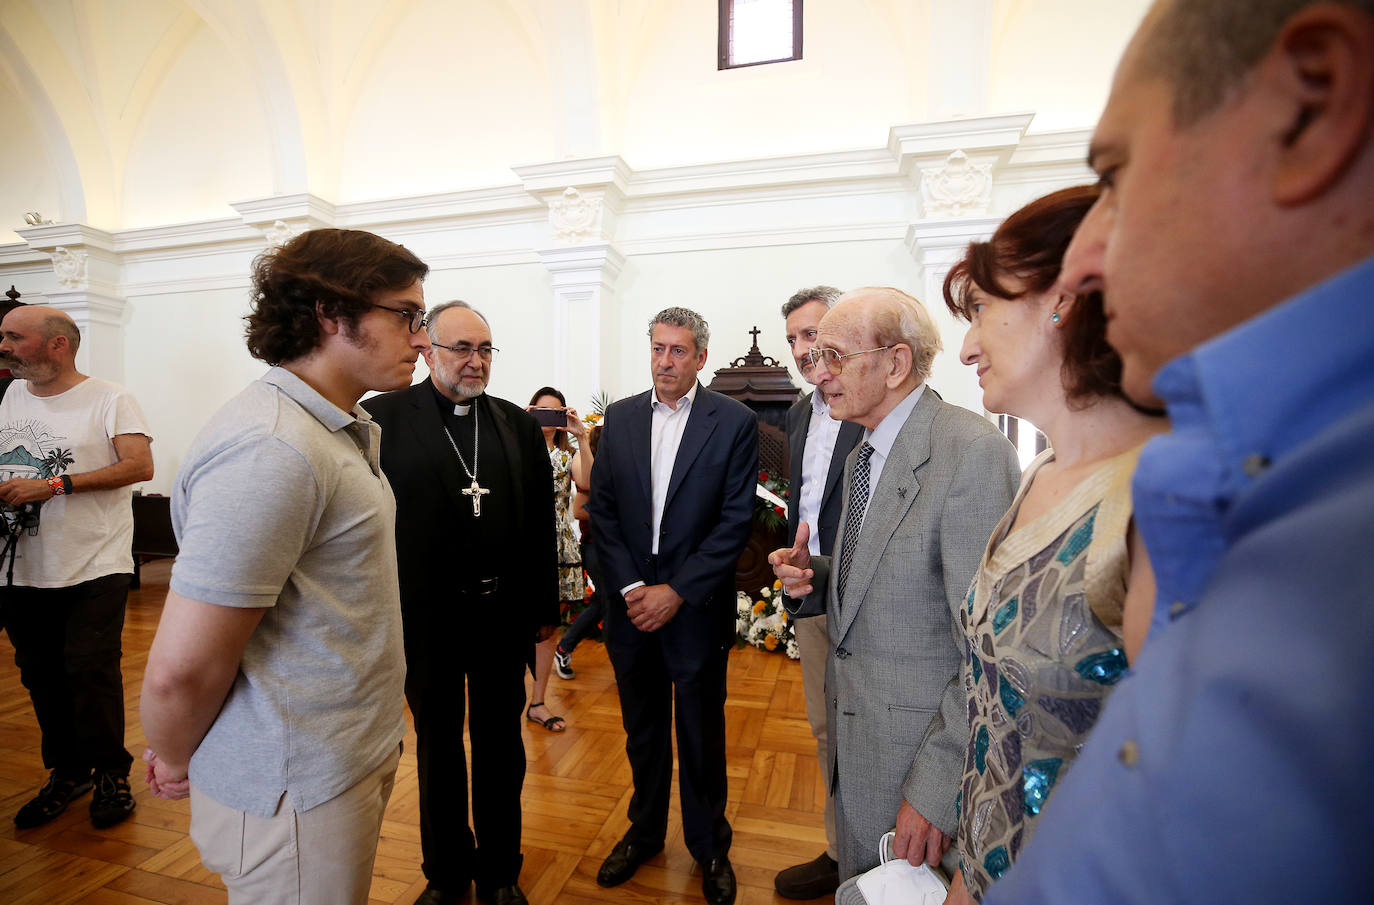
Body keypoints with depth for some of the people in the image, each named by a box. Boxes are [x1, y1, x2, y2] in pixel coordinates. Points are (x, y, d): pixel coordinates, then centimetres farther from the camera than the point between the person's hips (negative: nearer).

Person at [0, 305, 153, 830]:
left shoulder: (108, 399, -5)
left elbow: (140, 466, -16)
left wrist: (53, 486, -19)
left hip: (94, 568, -5)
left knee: (90, 670, -3)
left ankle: (110, 773, 14)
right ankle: (67, 772, 29)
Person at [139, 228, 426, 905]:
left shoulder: (343, 432, 8)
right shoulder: (272, 450, -26)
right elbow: (179, 670, -24)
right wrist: (177, 763, -4)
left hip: (354, 760, 9)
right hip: (297, 793, -9)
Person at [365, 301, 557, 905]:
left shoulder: (519, 424, 3)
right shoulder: (384, 418, -6)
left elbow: (541, 522, 4)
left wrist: (544, 609, 5)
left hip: (504, 615, 2)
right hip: (426, 617, -2)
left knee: (501, 747, 17)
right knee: (437, 747, 19)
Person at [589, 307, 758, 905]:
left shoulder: (734, 423, -7)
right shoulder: (619, 418, 3)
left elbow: (736, 521, -11)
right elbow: (602, 510, 2)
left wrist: (676, 592, -14)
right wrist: (630, 587, -7)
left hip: (696, 609, -3)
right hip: (631, 604, 3)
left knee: (702, 737, 14)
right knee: (642, 732, 20)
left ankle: (709, 845, 39)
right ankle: (645, 832, 44)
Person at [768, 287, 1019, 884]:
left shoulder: (973, 452, -23)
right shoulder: (861, 454, 7)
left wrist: (937, 787, -23)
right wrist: (811, 578, -4)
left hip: (926, 742, -8)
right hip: (855, 737, 8)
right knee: (859, 886, 25)